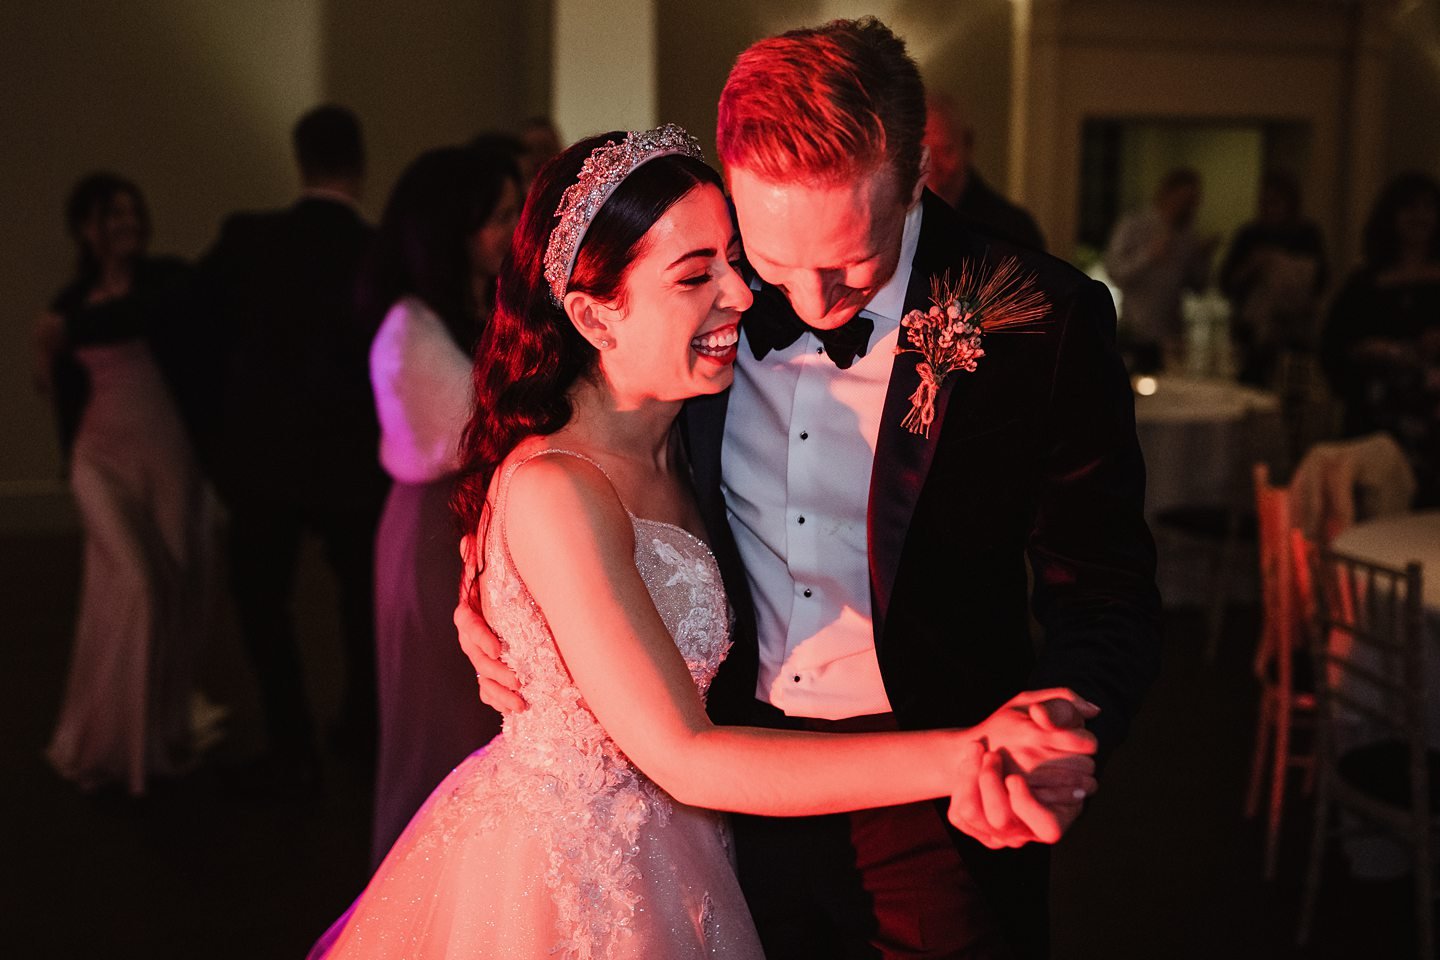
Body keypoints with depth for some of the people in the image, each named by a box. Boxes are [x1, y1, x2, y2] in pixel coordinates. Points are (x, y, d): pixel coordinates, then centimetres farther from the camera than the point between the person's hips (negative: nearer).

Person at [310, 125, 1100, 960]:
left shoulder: (669, 446, -1)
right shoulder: (552, 490, -27)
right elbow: (684, 758, -29)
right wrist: (963, 757, -33)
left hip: (654, 855, 8)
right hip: (560, 882, -7)